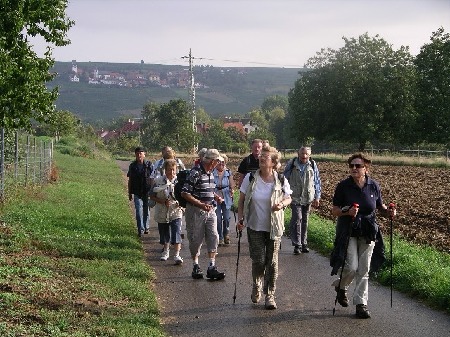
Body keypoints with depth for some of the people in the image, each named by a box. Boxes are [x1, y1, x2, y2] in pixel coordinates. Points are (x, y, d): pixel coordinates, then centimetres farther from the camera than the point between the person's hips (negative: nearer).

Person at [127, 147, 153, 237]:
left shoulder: (149, 165, -1)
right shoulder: (132, 166, 3)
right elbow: (130, 180, 9)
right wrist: (130, 193, 9)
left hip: (147, 192, 0)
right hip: (137, 193, 0)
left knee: (146, 211, 10)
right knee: (139, 211, -6)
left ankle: (146, 227, 25)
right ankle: (140, 229, -3)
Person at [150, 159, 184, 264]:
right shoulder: (158, 181, -4)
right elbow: (152, 196, 0)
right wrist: (163, 202, -14)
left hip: (175, 212, -2)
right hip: (162, 213, 2)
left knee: (176, 234, -13)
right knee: (164, 234, 16)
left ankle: (177, 255, -11)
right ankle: (166, 252, 37)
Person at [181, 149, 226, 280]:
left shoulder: (210, 173, 11)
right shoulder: (195, 173, -16)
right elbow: (185, 193, -19)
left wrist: (215, 197, 7)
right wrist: (201, 205, -23)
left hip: (210, 211, 7)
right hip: (196, 212, -7)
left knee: (213, 238, 0)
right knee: (196, 239, 5)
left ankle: (212, 267, 2)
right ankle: (196, 267, 19)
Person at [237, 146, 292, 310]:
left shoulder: (281, 181, -6)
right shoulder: (250, 178, -5)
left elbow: (288, 198, 7)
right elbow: (241, 201, 3)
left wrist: (282, 204, -15)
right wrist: (241, 219, -6)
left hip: (274, 228, 0)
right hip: (255, 227, 0)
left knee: (272, 262, 3)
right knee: (258, 260, -1)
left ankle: (270, 295, 16)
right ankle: (257, 287, 29)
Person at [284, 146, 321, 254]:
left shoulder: (313, 165, 3)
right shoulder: (291, 164, -3)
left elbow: (317, 182, 10)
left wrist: (317, 197, 9)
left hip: (308, 198, 3)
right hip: (295, 197, -3)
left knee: (305, 221, 10)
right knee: (297, 219, -12)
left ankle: (304, 243, 21)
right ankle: (297, 244, -5)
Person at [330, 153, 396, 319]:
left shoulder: (373, 186, -1)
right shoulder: (343, 186, -8)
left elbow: (380, 205, 12)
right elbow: (334, 210, -6)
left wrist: (388, 211, -9)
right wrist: (347, 212, -26)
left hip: (368, 233, 3)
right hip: (348, 231, -2)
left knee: (364, 270, 5)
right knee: (352, 267, -10)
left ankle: (361, 303, 15)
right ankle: (340, 286, 23)